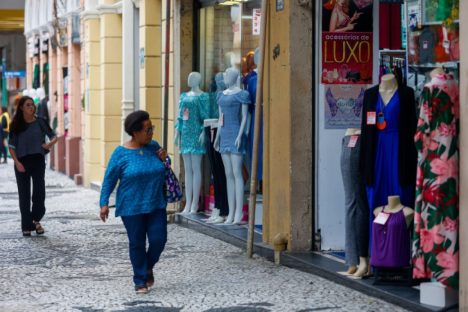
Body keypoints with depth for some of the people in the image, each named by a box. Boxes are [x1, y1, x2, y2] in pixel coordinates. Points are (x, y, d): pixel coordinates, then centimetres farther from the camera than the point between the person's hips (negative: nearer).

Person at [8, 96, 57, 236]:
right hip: (22, 162, 0)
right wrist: (17, 162, -12)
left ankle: (36, 219, 14)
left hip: (37, 160, 0)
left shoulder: (39, 122, 3)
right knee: (24, 194, 3)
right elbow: (11, 146, 1)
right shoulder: (16, 125, 2)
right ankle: (26, 226, 9)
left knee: (39, 190, -8)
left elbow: (53, 136, 9)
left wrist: (50, 143, -13)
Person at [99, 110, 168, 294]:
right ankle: (140, 280, 18)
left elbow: (163, 171, 19)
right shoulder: (121, 153, -9)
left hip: (156, 205, 3)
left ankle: (148, 267, 27)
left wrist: (164, 159, -4)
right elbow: (109, 179, -3)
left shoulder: (153, 147, 3)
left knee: (159, 239, -2)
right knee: (137, 244, 4)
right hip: (132, 208, -3)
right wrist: (104, 203, -8)